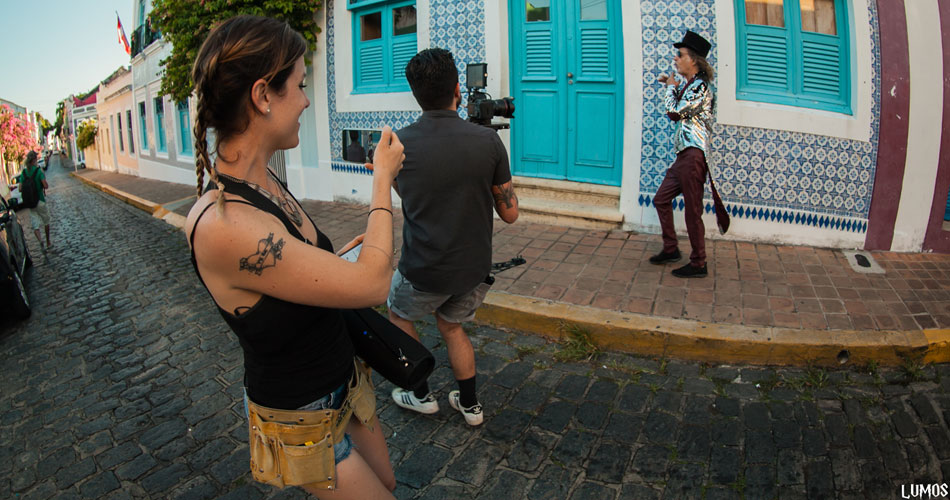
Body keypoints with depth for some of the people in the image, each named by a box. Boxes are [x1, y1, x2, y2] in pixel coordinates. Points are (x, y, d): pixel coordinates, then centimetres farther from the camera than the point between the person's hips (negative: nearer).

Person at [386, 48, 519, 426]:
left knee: (398, 315, 29)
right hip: (475, 270, 2)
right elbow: (510, 214, -4)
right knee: (451, 325, 29)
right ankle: (469, 404, 37)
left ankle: (421, 395, 35)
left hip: (424, 272, -2)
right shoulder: (487, 141, -11)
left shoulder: (399, 143, -11)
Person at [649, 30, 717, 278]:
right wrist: (672, 86, 20)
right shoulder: (689, 85, 16)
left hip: (693, 155, -10)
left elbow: (674, 111, -17)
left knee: (692, 211, -4)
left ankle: (698, 264, 6)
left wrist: (671, 87, 0)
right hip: (683, 155, 10)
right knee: (661, 199, 16)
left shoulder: (701, 86, -12)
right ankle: (671, 249, 27)